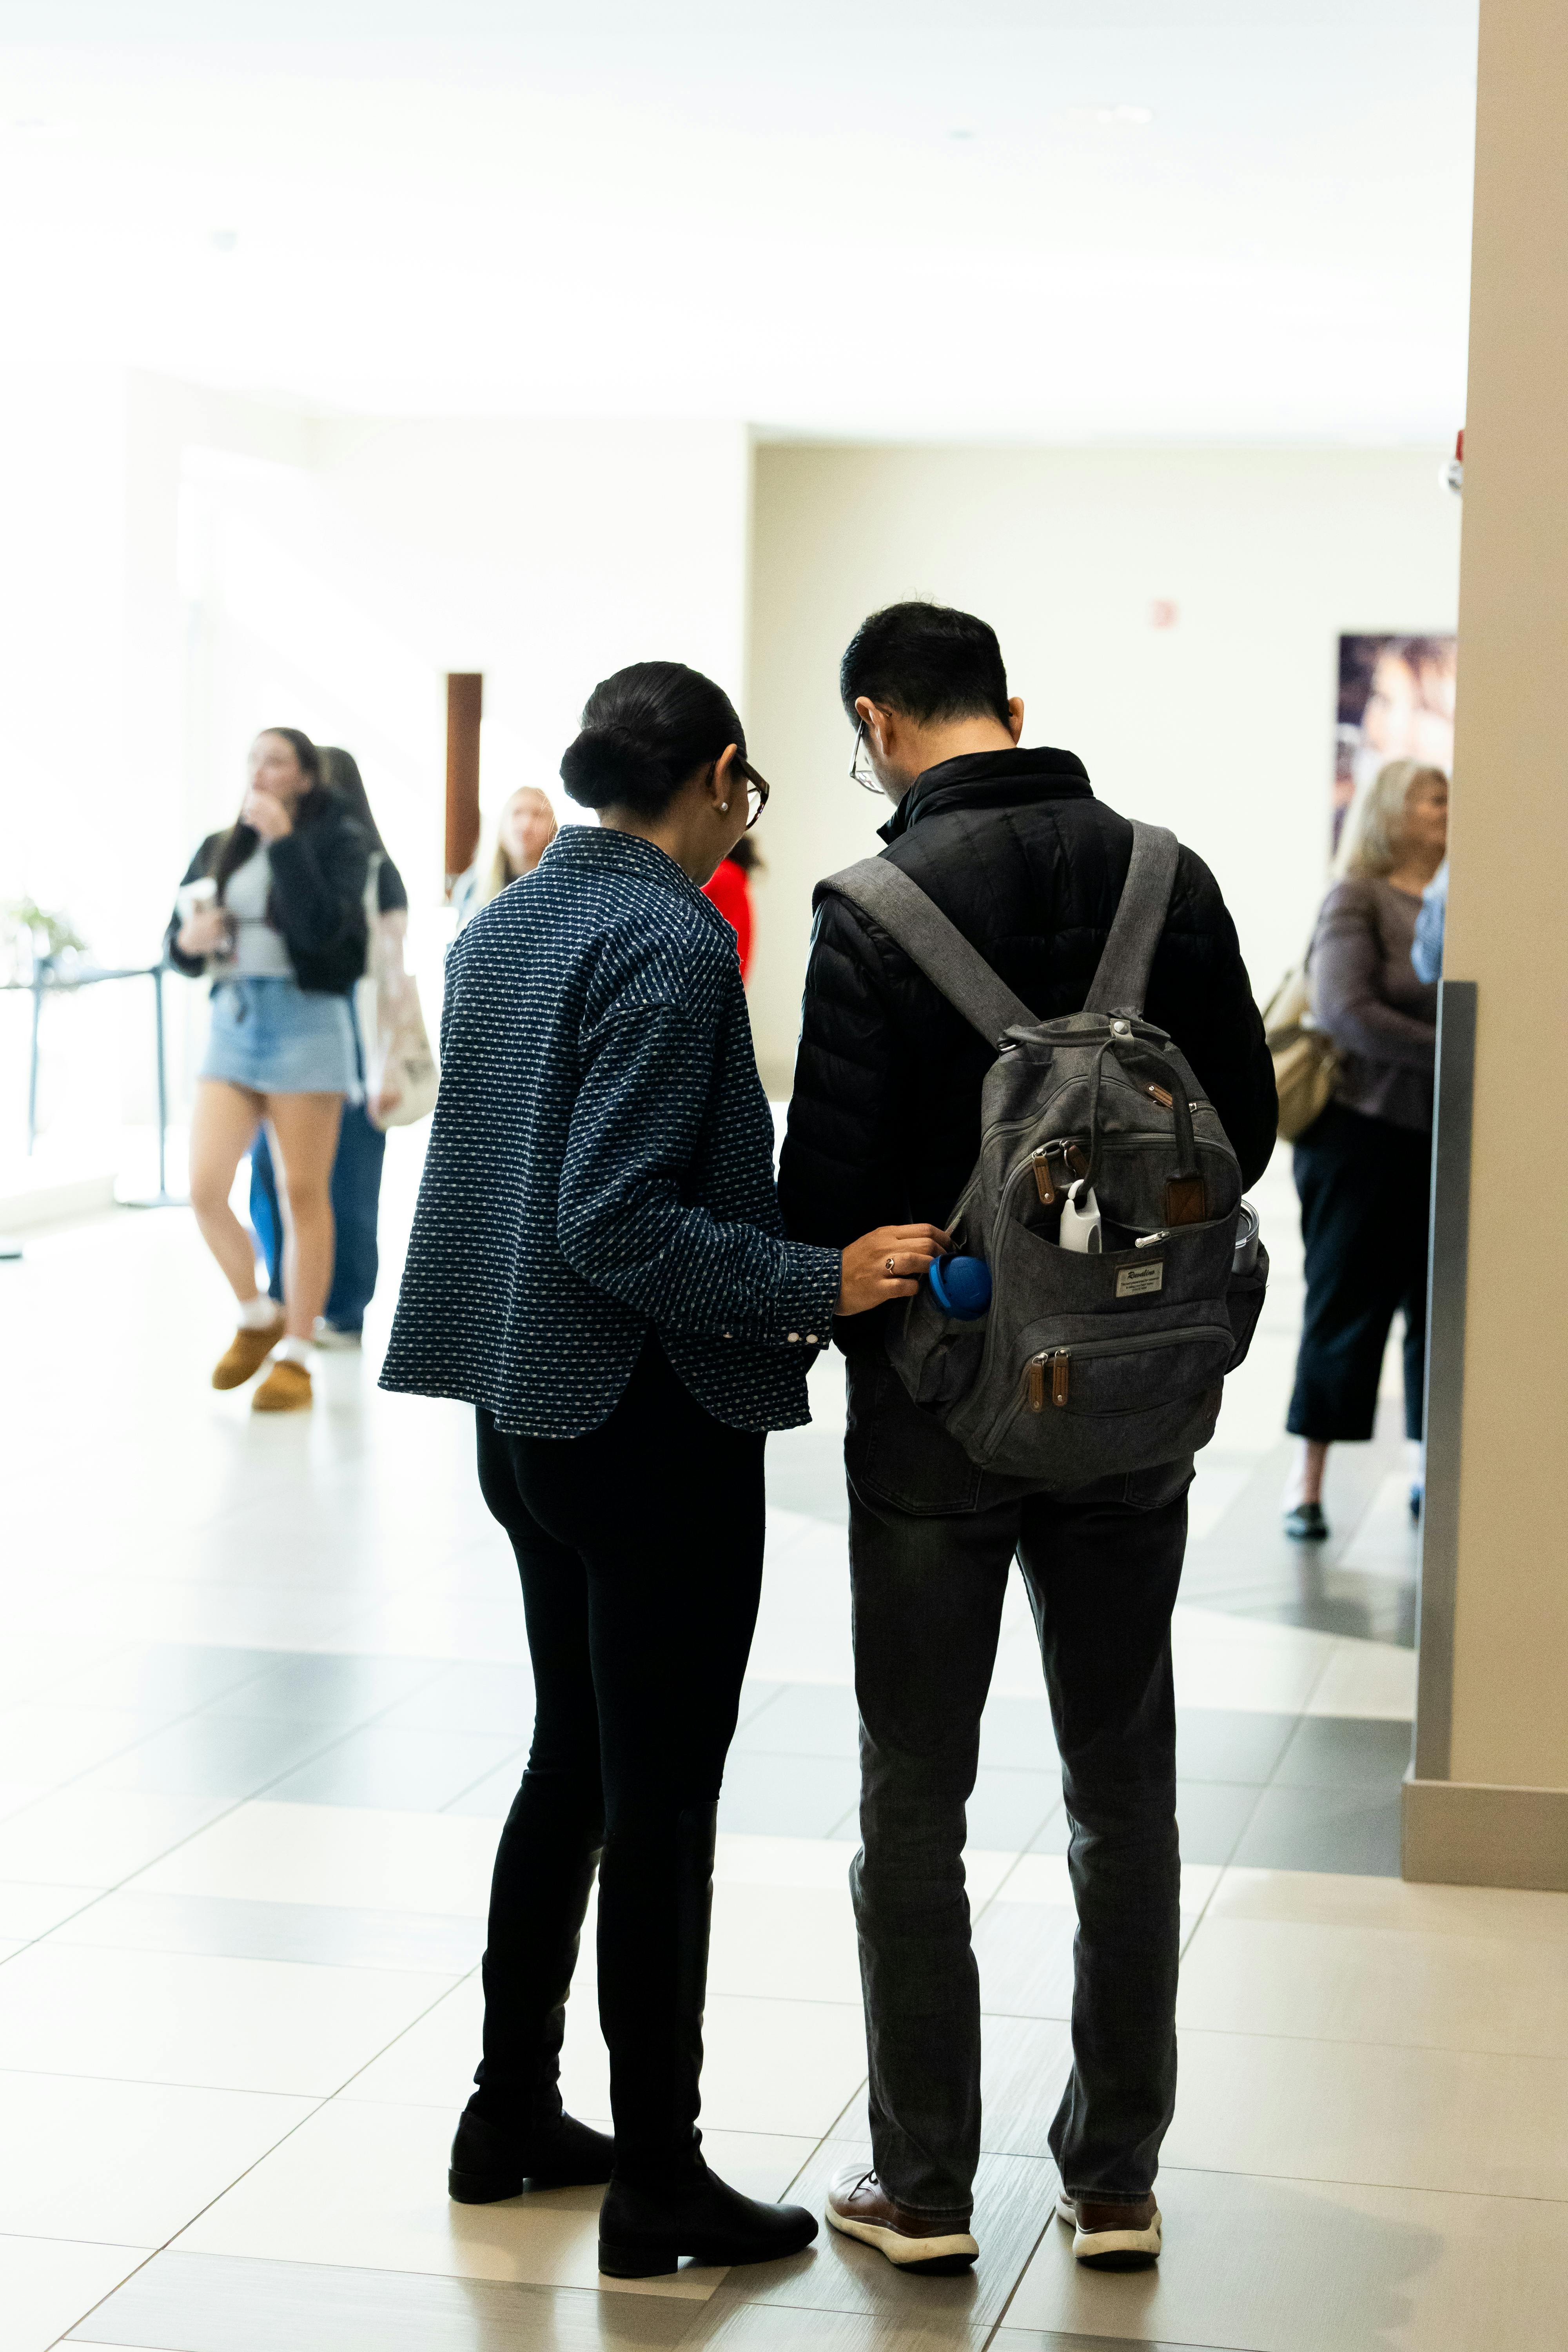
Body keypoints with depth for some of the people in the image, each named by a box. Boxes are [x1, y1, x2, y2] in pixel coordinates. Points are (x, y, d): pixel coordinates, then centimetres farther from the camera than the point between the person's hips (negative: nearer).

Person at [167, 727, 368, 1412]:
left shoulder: (337, 841, 0)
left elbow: (323, 928, -16)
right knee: (205, 1190, -6)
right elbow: (179, 944, 15)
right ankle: (257, 1317, 18)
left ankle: (296, 1356, 9)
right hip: (232, 1022, 4)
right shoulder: (220, 848, 13)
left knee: (303, 1195, 0)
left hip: (306, 1022, -4)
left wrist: (284, 840, -18)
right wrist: (188, 941, -8)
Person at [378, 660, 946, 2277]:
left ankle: (512, 2114, 30)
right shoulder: (672, 943, -18)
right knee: (663, 1796, 1)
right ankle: (656, 2187, 10)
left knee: (571, 1763, 20)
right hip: (651, 1421, -9)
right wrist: (818, 1283, -23)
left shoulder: (501, 927, 8)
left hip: (525, 1405, 9)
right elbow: (617, 1221, -24)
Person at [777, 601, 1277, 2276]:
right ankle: (1115, 2180, 20)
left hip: (938, 1399, -4)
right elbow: (1247, 1123, 5)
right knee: (1123, 1792, 14)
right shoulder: (1169, 877, 0)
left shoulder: (882, 907, -14)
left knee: (913, 1803, 8)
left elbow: (832, 1176, -16)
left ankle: (924, 2187, 14)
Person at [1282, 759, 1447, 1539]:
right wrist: (1452, 1055, -19)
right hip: (1366, 1132, -5)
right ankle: (1307, 1481, 9)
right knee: (1347, 1307, 0)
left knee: (1441, 1307, 6)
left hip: (1449, 1137, 5)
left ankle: (1426, 1474, 16)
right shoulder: (1357, 898, -4)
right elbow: (1345, 1011, -16)